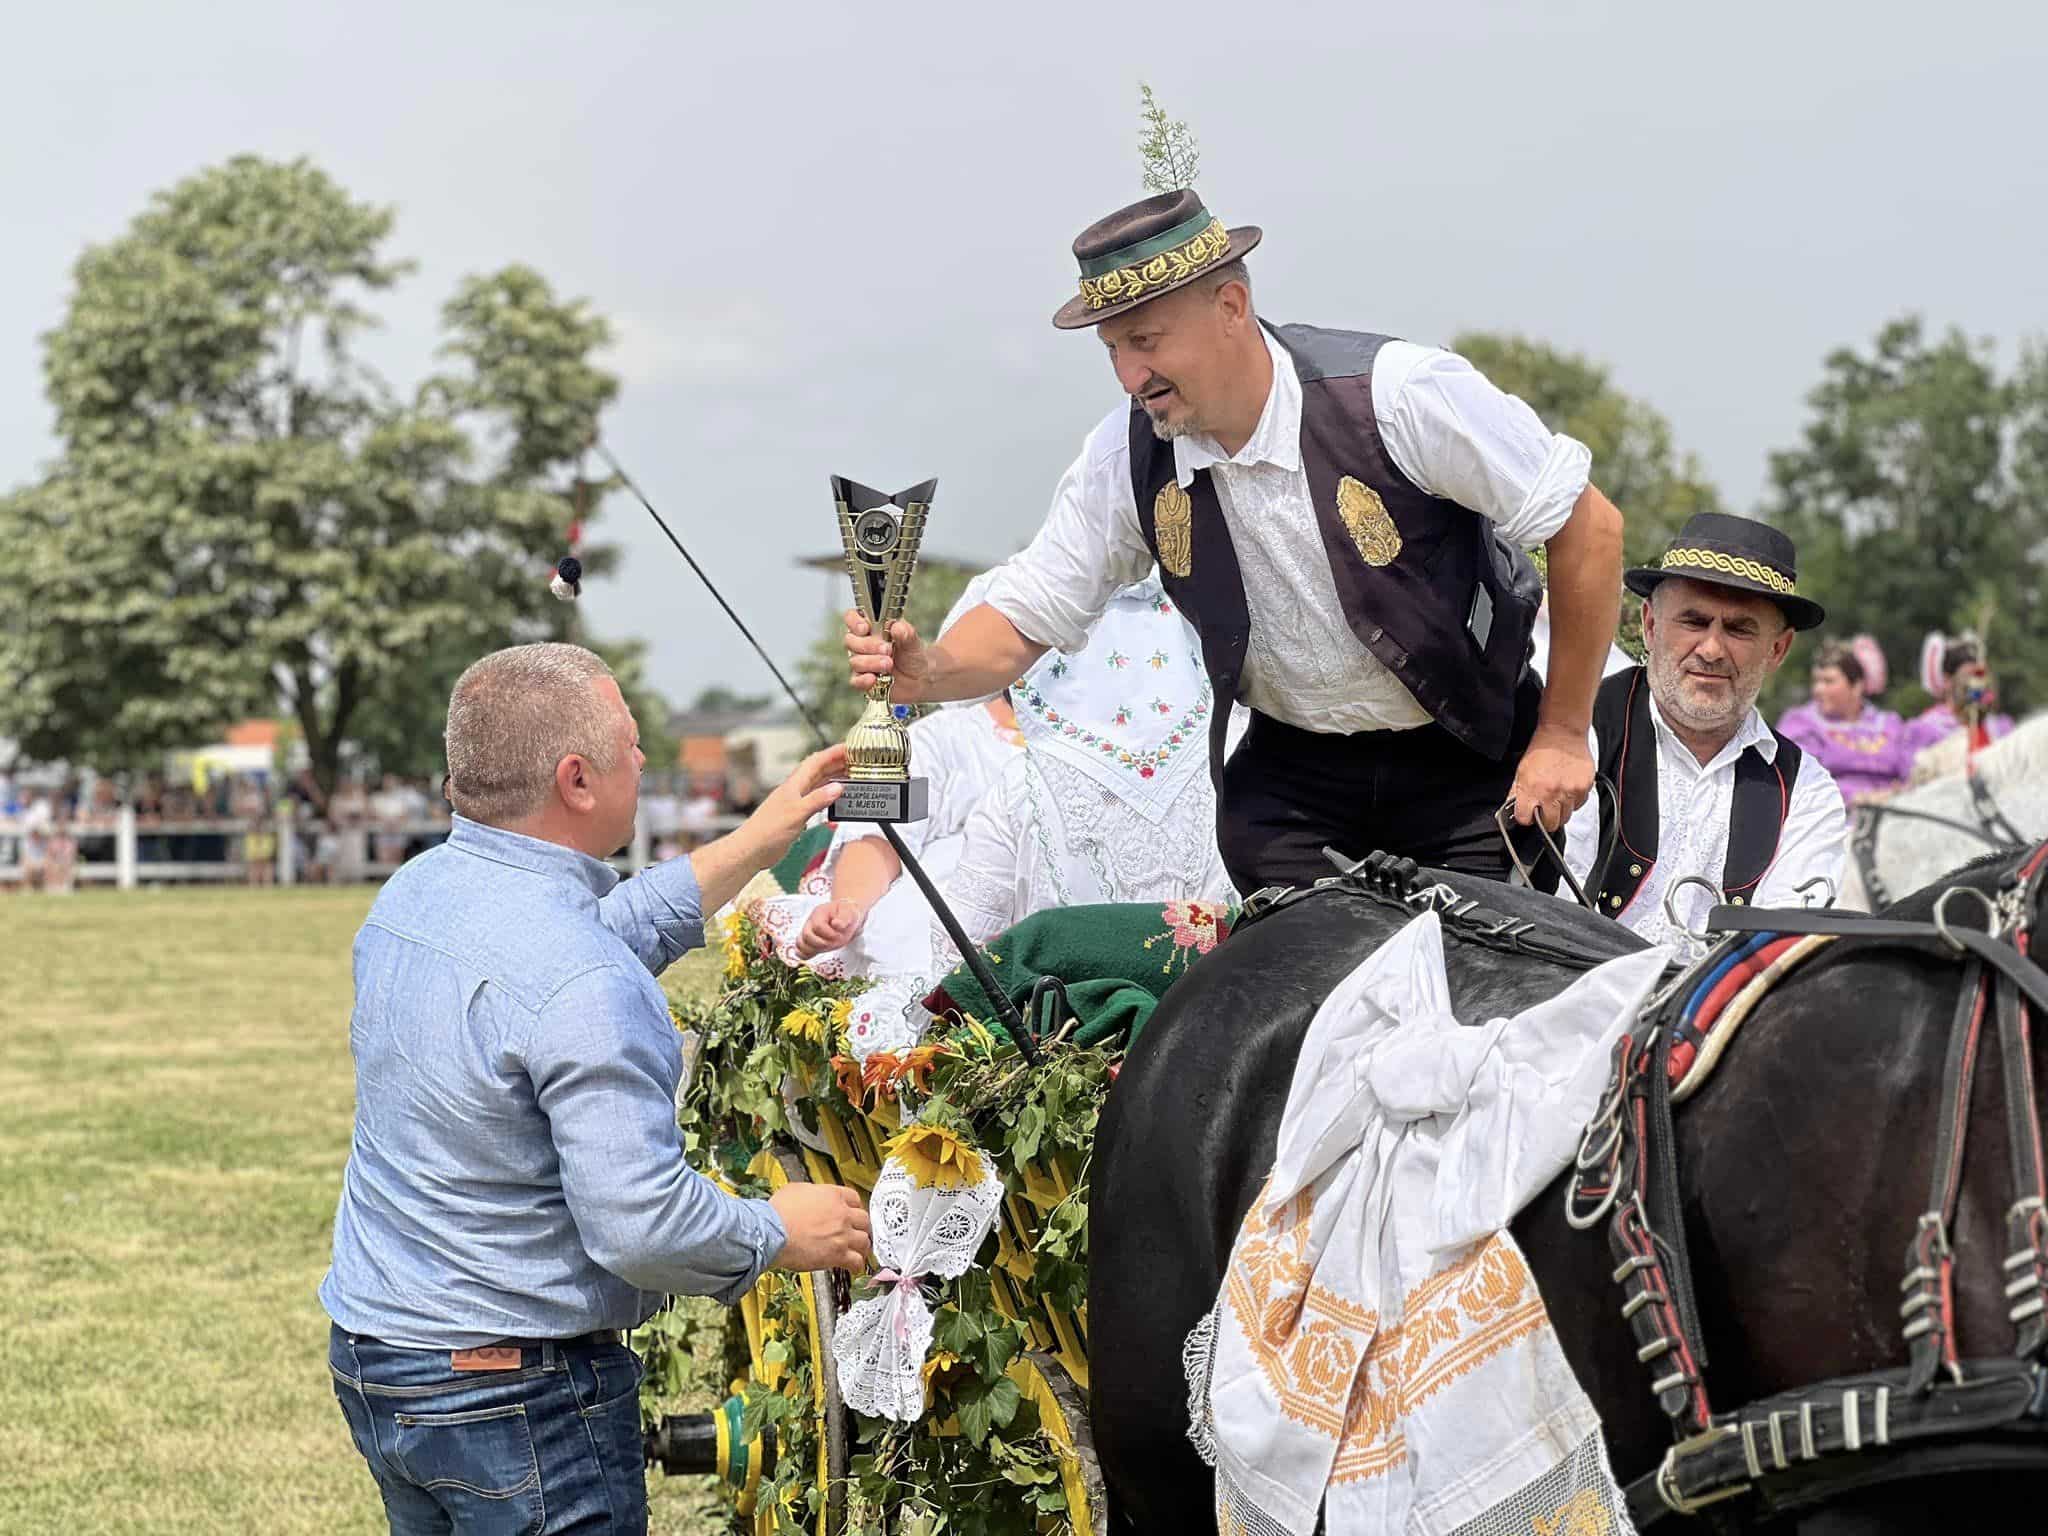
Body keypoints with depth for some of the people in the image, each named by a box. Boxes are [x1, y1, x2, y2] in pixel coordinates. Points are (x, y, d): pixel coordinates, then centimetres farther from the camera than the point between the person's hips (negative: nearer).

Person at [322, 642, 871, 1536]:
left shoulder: (410, 894, 4)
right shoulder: (582, 990, -25)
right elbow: (642, 1226, -26)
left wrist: (756, 844, 23)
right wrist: (779, 1234, -8)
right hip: (515, 1396, -9)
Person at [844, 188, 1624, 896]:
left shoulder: (1398, 394, -24)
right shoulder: (1128, 455, -12)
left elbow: (1589, 528, -17)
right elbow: (1025, 618, -4)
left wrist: (1562, 736, -14)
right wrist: (929, 670, -27)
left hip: (1470, 761, -3)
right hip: (1292, 773, 3)